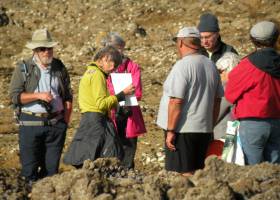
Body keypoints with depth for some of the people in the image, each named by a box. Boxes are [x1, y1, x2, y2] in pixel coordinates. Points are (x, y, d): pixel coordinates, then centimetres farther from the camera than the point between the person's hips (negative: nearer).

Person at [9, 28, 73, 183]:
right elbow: (15, 96, -6)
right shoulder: (23, 68, 1)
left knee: (51, 167, 5)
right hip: (31, 123, -3)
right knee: (30, 167, -3)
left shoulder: (59, 67, 10)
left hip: (55, 123, 3)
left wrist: (66, 120, 7)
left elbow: (68, 96, 16)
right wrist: (38, 95, -17)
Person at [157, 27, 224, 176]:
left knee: (185, 173, -5)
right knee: (197, 171, 14)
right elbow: (217, 99, 17)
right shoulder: (211, 66, 11)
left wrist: (170, 131, -15)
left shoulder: (182, 66, -14)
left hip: (183, 130, -8)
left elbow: (176, 102, -19)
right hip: (204, 130, 8)